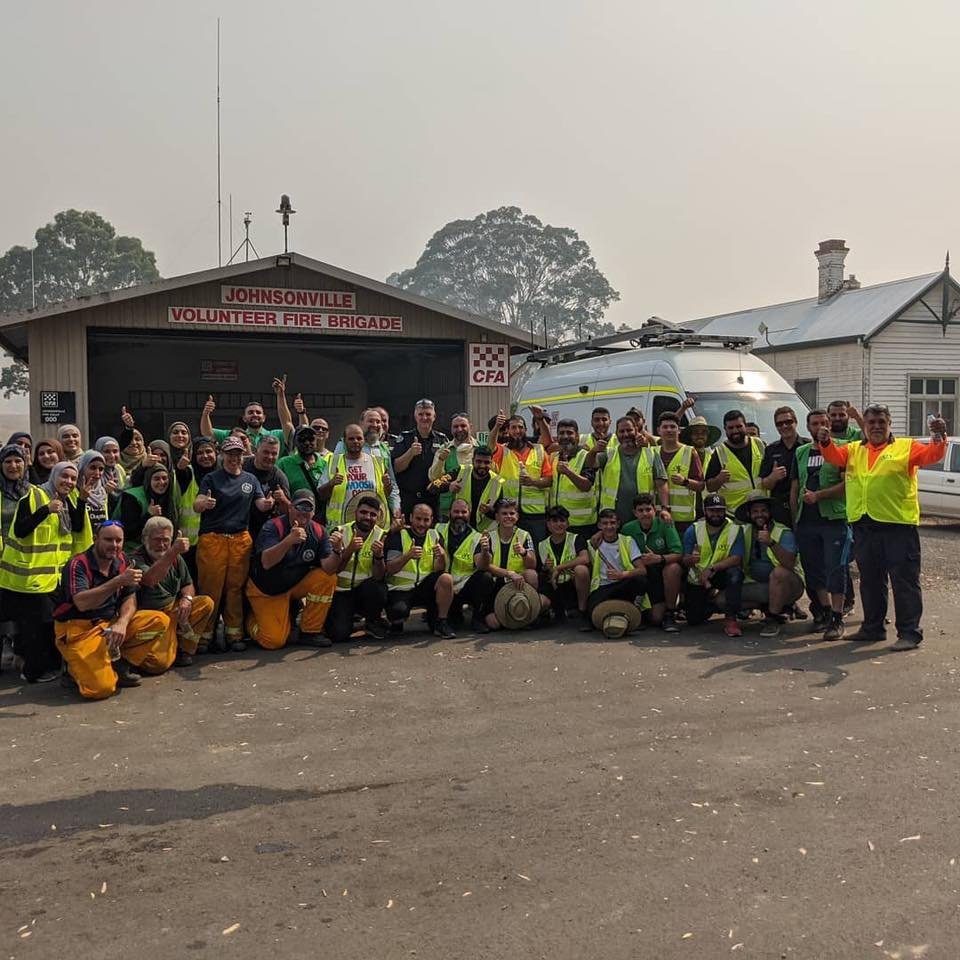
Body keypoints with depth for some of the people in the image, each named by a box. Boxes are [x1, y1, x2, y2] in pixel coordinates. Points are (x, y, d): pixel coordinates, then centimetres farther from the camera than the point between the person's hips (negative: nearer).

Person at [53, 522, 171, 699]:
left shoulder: (121, 561, 5)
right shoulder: (77, 564, -15)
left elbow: (130, 600, 5)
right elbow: (82, 603, -30)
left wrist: (122, 623, -17)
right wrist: (119, 581, -36)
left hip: (111, 624, 7)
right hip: (78, 630, -7)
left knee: (159, 621, -11)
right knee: (101, 687, -25)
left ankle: (118, 662, -10)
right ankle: (77, 664, 7)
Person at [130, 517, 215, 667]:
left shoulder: (176, 558, 10)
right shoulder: (136, 558, -13)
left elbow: (188, 584, 16)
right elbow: (150, 580, -34)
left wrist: (187, 598, -9)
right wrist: (173, 552, -41)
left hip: (173, 609, 7)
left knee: (206, 603, -13)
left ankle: (184, 649, -6)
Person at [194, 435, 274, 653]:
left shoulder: (251, 480, 14)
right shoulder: (212, 478, 4)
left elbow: (261, 505, 6)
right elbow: (196, 506, -7)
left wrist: (267, 504, -19)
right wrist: (203, 503, -31)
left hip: (241, 540, 3)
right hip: (212, 539, -3)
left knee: (236, 588, 4)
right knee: (210, 589, -2)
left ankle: (234, 634, 12)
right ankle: (205, 636, 4)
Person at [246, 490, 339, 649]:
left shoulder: (318, 532, -8)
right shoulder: (273, 527, -20)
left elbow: (328, 568, -19)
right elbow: (266, 563, -35)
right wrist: (289, 540, -49)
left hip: (297, 585, 4)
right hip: (266, 591, -4)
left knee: (328, 578, -21)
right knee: (275, 640, -16)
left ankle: (310, 631, -6)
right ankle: (253, 619, 20)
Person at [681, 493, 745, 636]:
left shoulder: (734, 529, -11)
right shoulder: (693, 530, -6)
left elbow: (736, 559, -22)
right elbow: (684, 560, -10)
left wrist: (712, 568, -33)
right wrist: (690, 559, -35)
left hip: (720, 575, -2)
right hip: (697, 579, 2)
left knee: (735, 571, -35)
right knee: (693, 620, -1)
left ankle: (730, 619, -26)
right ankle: (710, 600, 34)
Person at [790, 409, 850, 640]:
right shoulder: (801, 452, 16)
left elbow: (847, 484, -10)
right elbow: (794, 488, 18)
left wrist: (818, 495, -17)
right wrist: (794, 518, 12)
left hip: (835, 519, -5)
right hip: (806, 521, 6)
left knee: (835, 568, -6)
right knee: (813, 569, 11)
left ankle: (837, 618, -2)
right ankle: (825, 611, 26)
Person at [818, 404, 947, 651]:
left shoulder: (906, 447, 4)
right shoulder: (854, 450, 16)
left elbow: (932, 455, -8)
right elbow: (834, 457, 1)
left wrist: (939, 436, -26)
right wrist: (825, 442, -18)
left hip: (898, 524, -5)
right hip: (863, 525, 5)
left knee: (904, 580, -2)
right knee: (870, 580, 14)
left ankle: (909, 632, 4)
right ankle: (872, 628, 25)